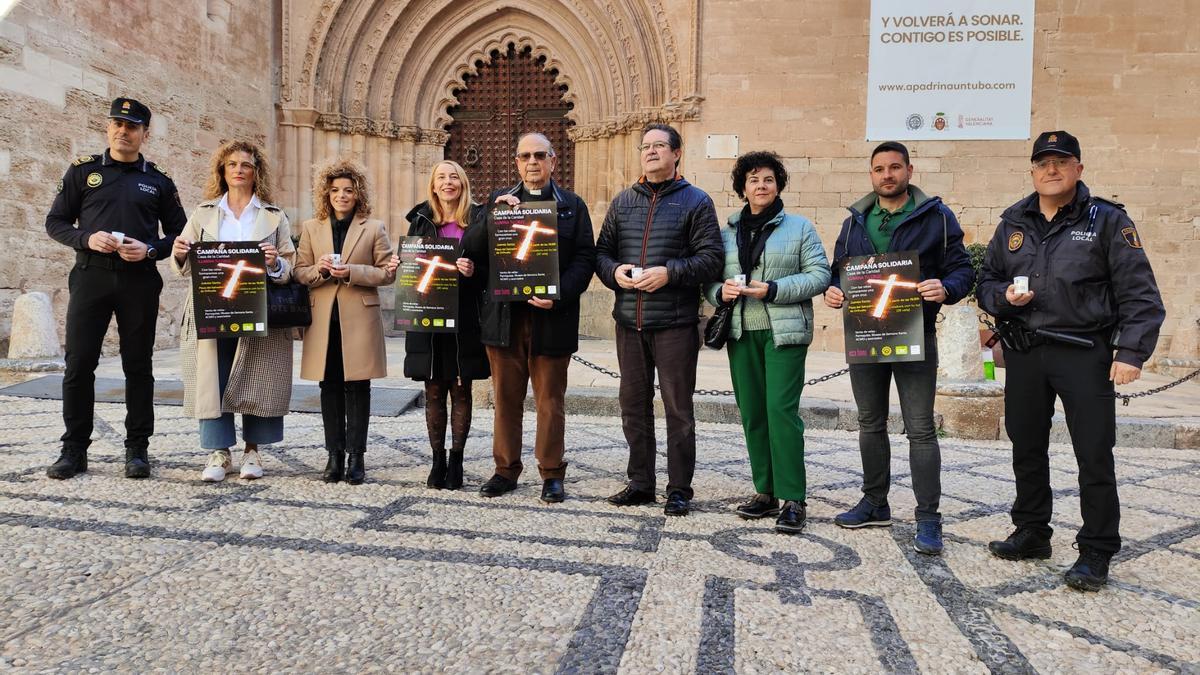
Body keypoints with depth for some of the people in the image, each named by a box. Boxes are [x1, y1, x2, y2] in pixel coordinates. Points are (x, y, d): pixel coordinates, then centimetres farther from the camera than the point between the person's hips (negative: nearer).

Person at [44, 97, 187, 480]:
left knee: (138, 365, 4)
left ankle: (137, 449, 12)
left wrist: (150, 249, -8)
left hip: (140, 281, 0)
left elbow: (179, 233, 11)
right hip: (91, 276, 0)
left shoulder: (159, 181, 10)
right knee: (79, 364, -1)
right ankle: (74, 449, 10)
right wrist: (86, 238, -11)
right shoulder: (83, 171, 10)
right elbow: (55, 222, 9)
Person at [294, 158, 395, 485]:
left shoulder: (374, 228, 5)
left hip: (359, 319, -2)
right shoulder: (310, 228, 12)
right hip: (324, 320, 2)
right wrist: (321, 269, -11)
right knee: (330, 387, 6)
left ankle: (355, 456, 6)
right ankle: (335, 454, 13)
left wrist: (351, 271, -12)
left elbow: (388, 272, 1)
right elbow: (299, 273, 10)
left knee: (357, 387, 0)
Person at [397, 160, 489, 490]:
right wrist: (398, 265, -6)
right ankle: (438, 460, 18)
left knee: (461, 390, 5)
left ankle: (456, 460, 16)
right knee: (434, 391, 7)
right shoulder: (421, 220, 9)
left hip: (464, 318, -2)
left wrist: (475, 271, -22)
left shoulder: (479, 219, 1)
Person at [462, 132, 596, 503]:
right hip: (503, 316, 2)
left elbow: (585, 258, 0)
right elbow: (472, 249, 3)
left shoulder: (572, 205, 8)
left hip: (551, 316, -2)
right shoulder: (499, 199, 13)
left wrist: (560, 296, -15)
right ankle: (506, 470, 21)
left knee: (550, 399, 5)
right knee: (506, 397, 9)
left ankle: (552, 474, 16)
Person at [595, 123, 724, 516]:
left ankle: (679, 490, 11)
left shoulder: (695, 201, 2)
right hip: (629, 322, 5)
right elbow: (601, 250, 16)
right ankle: (640, 484, 23)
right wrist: (614, 271, -5)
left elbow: (712, 258, -5)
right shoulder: (624, 201, 16)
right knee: (634, 405, 10)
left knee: (678, 409, 1)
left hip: (675, 322, -5)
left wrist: (669, 273, -17)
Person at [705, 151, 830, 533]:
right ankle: (765, 491, 17)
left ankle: (792, 498, -6)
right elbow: (710, 279, 15)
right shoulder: (728, 232, 16)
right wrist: (721, 291, -9)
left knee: (781, 409, -12)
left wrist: (772, 290, -15)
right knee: (751, 412, 6)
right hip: (741, 334, 4)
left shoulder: (799, 227, 6)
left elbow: (819, 275, -3)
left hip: (784, 333, -4)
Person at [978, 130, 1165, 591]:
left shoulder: (1107, 220, -1)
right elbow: (987, 281, 16)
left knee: (1094, 457, -1)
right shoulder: (1013, 224, 11)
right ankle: (1031, 534, 29)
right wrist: (1004, 296, -7)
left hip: (1084, 354, -4)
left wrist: (1132, 353, -13)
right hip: (1023, 354, 4)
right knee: (1027, 449, 13)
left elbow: (1139, 294, -4)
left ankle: (1095, 553, 11)